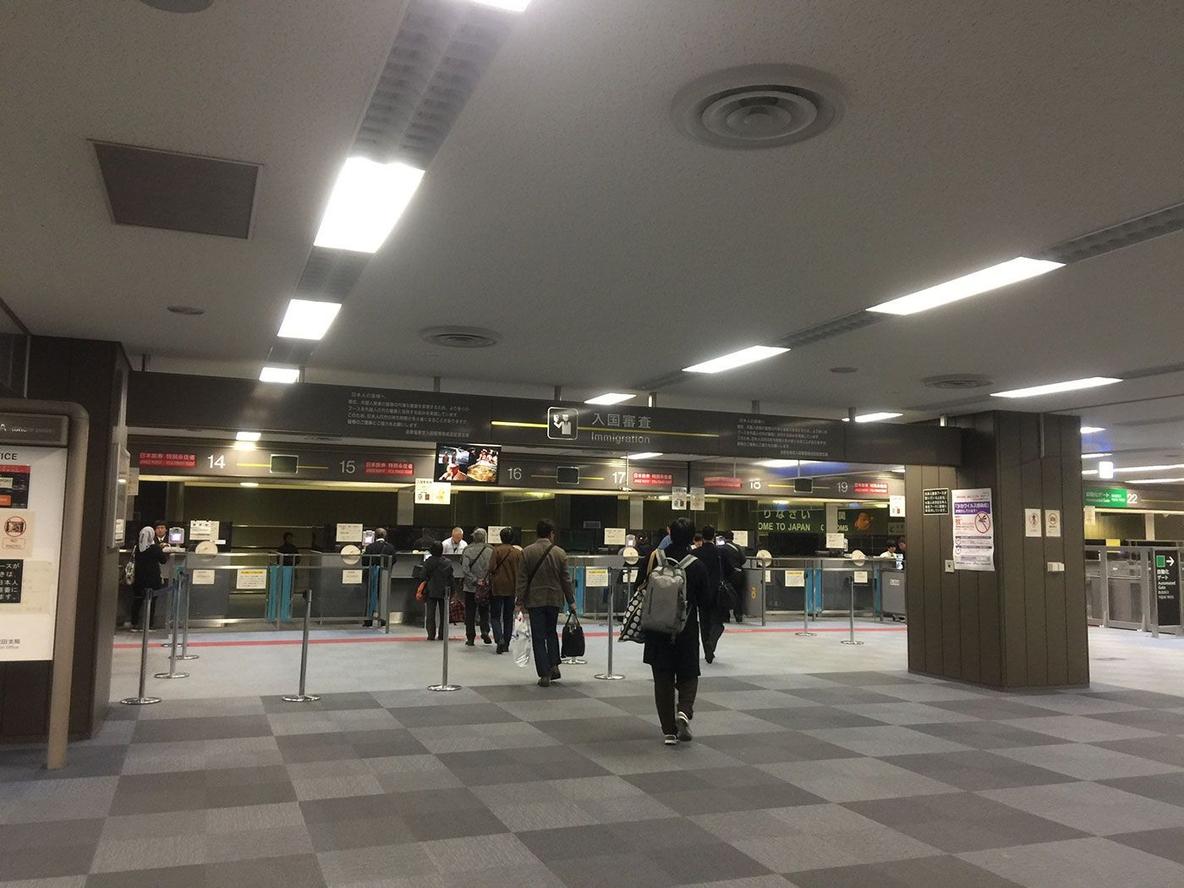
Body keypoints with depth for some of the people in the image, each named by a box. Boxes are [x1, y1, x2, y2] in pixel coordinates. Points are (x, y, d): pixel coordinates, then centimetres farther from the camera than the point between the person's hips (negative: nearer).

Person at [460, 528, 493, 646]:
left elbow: (465, 569, -15)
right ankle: (485, 631, 1)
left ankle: (470, 637, 11)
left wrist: (475, 580, -10)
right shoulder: (491, 551, -7)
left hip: (470, 588, -1)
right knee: (484, 611, 18)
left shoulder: (468, 551, -8)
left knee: (470, 613, 9)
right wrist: (488, 581, 0)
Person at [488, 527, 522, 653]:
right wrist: (517, 588, 10)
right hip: (512, 589, 3)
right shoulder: (518, 552, 0)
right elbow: (520, 571, -1)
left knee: (495, 616, 4)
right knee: (508, 617, 12)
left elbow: (491, 568, -14)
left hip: (497, 587, -3)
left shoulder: (496, 550, -9)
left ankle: (499, 639, -16)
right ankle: (506, 643, 14)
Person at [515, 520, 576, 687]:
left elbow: (522, 579, -6)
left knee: (538, 637, 3)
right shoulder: (560, 553, -2)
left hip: (534, 600, -2)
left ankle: (544, 674, 0)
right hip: (554, 599, 2)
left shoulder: (527, 552, -5)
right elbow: (566, 579, 2)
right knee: (552, 632, 21)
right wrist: (571, 601, 10)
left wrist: (520, 600, -1)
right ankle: (554, 666, 11)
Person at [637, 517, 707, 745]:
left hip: (658, 628, 1)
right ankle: (684, 711, -11)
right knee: (688, 675, 15)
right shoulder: (697, 565, -11)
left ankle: (669, 730, 9)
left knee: (663, 679, 9)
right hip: (687, 630, -1)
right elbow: (705, 598, -3)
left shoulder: (654, 558, -7)